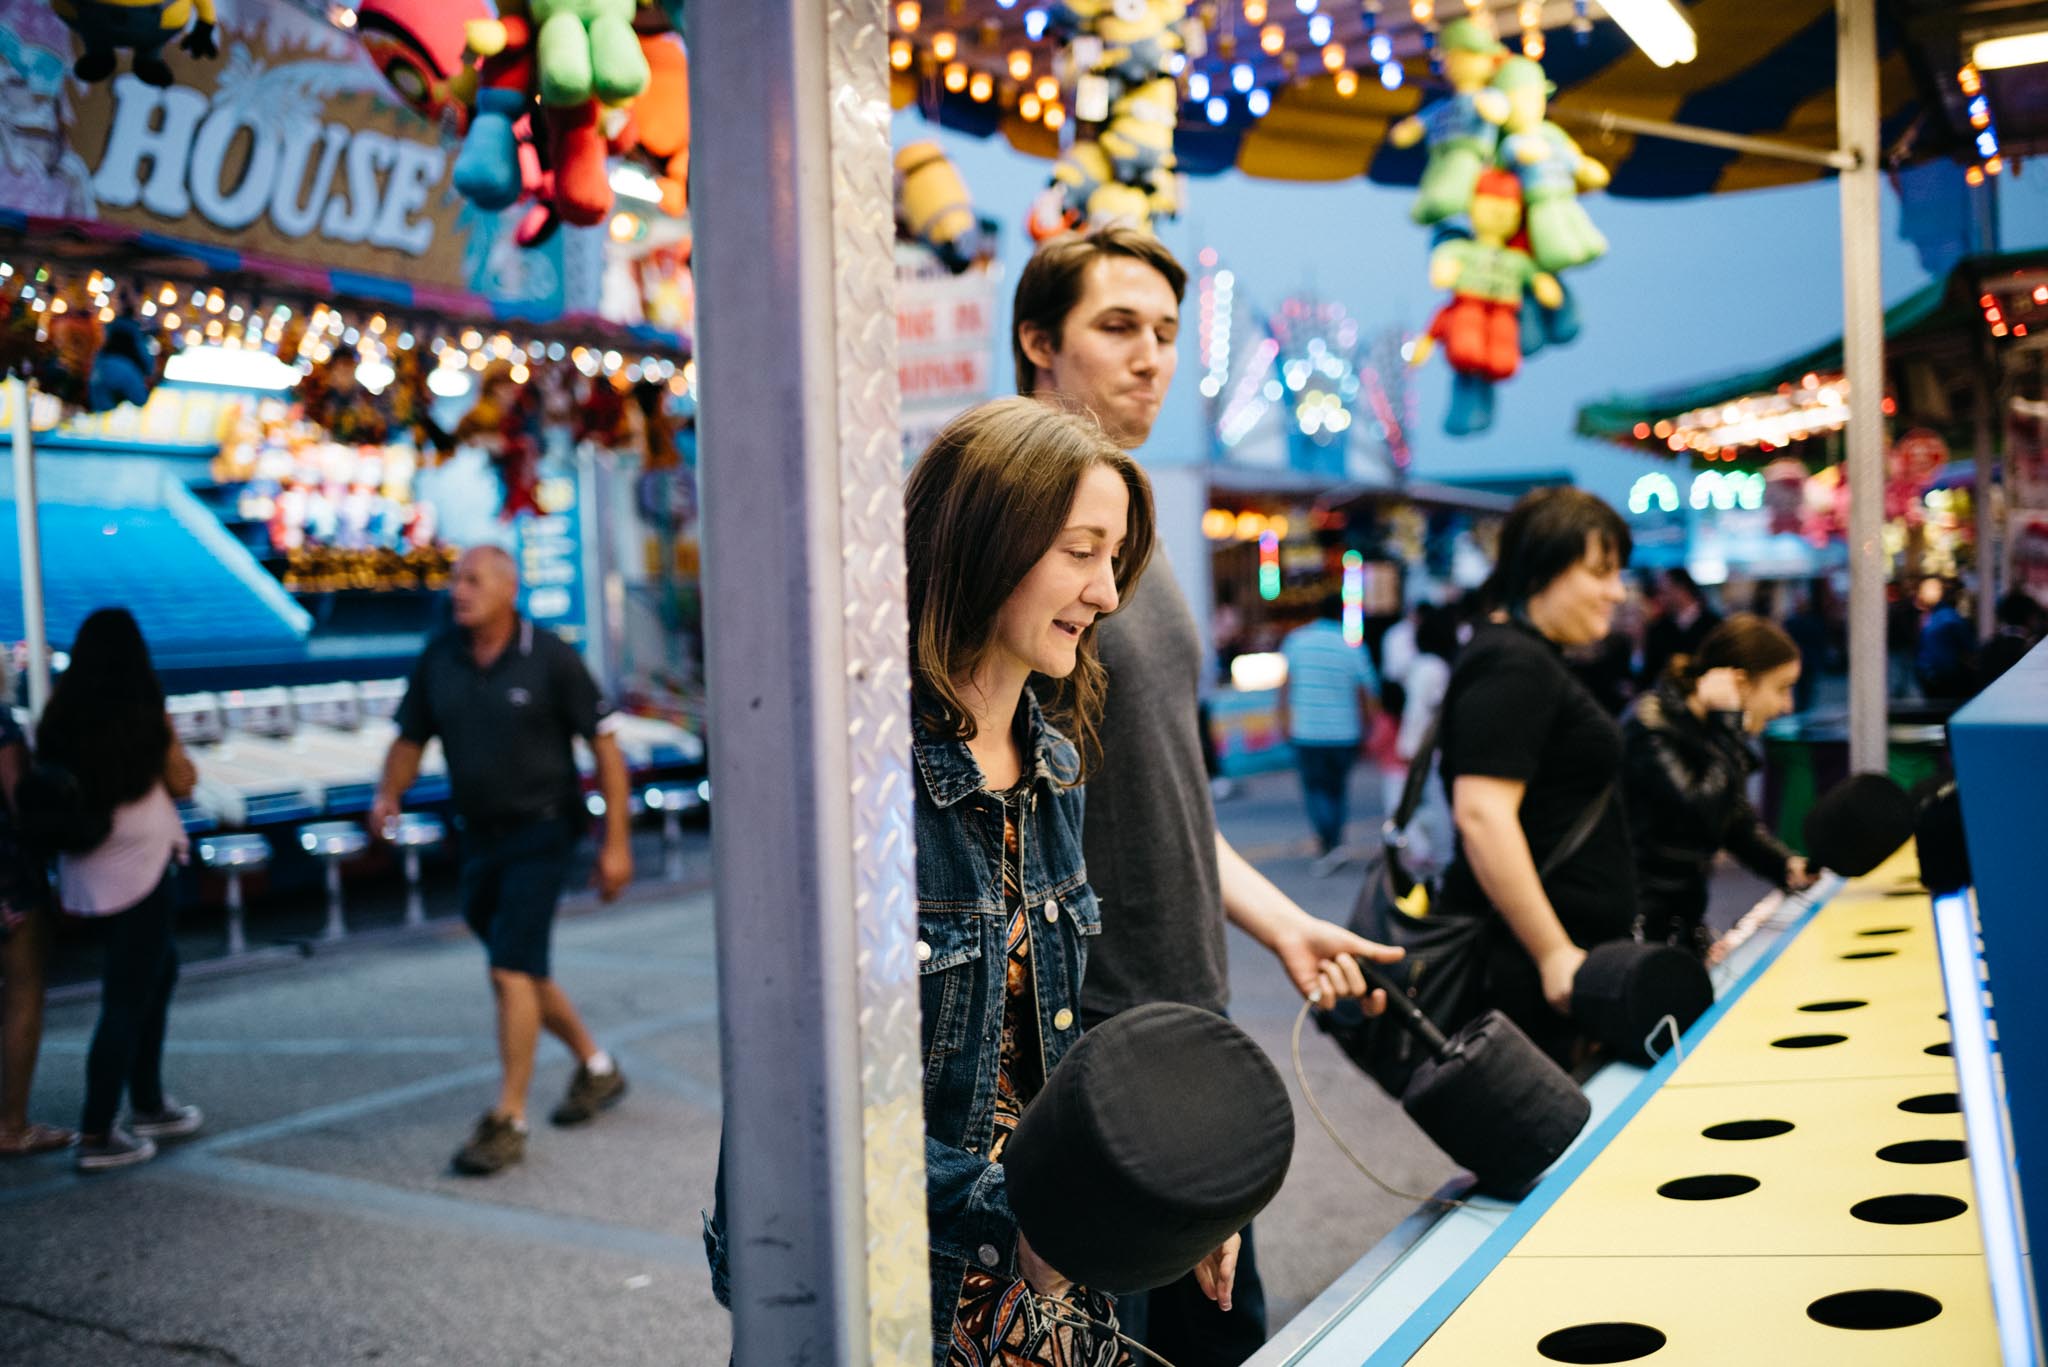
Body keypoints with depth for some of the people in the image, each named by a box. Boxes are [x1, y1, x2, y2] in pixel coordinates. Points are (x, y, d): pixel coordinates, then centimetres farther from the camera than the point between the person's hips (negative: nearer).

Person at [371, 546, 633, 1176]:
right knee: (522, 971, 16)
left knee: (512, 970, -13)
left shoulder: (550, 657, -12)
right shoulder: (437, 659, 2)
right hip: (478, 836, 6)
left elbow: (605, 745, -9)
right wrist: (387, 796, -12)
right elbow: (410, 740, 9)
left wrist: (616, 842, -12)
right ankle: (595, 1068, 37)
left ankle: (508, 1120, -4)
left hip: (541, 833, -6)